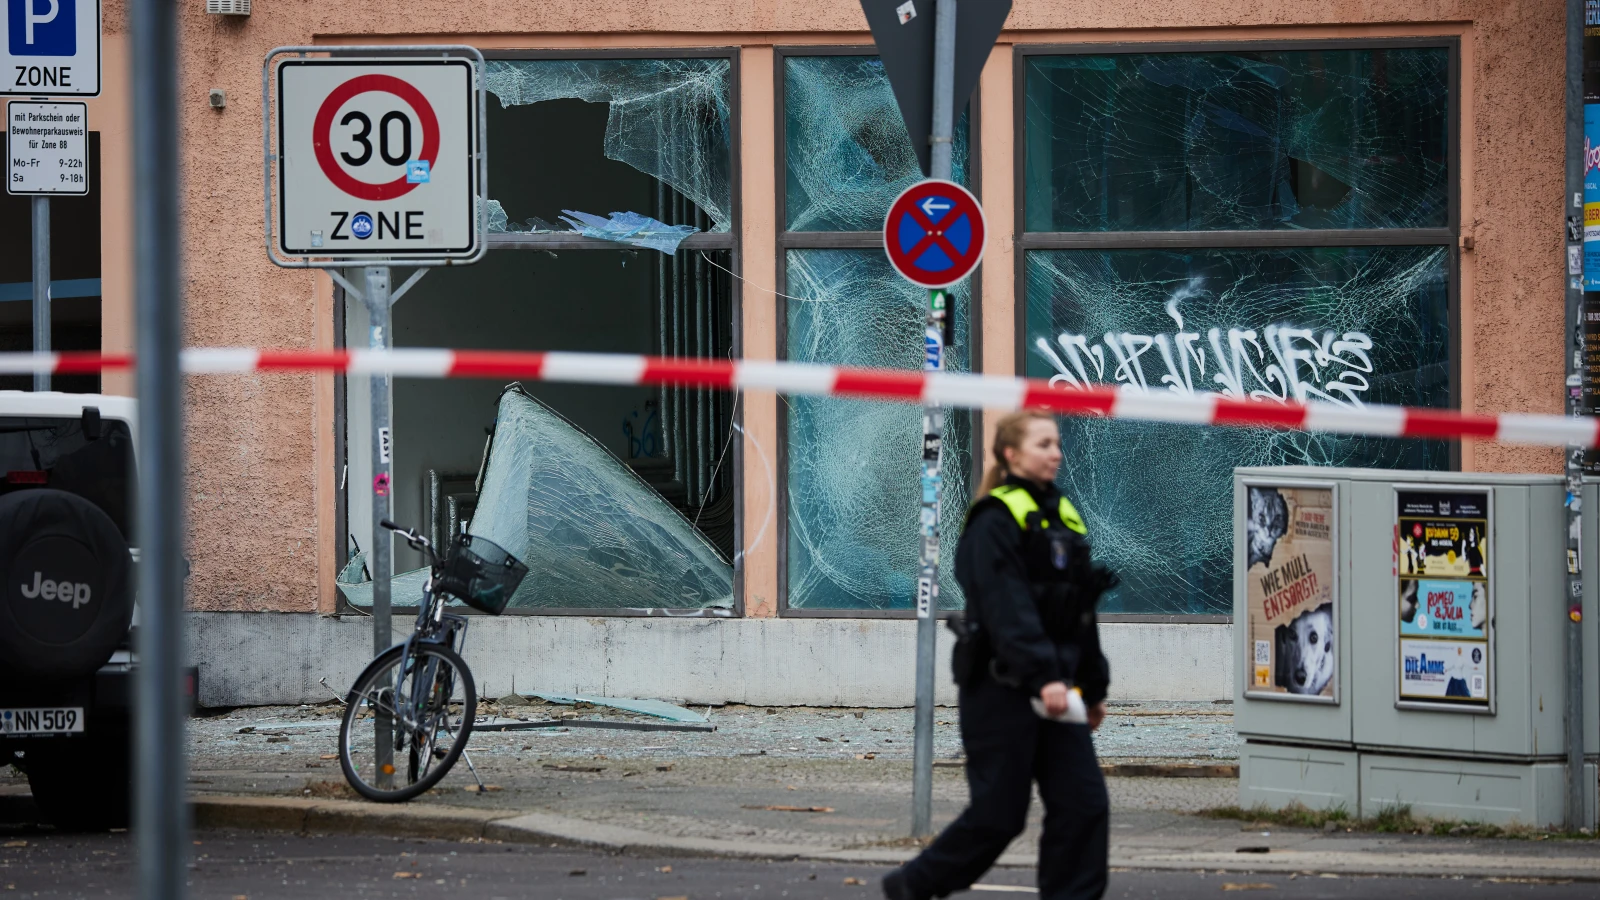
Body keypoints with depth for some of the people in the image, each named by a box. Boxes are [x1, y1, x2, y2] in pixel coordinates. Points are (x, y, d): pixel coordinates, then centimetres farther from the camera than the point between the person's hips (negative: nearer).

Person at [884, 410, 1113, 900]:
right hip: (1001, 689, -8)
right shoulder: (995, 522, -11)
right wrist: (1043, 677, -31)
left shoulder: (1063, 517, 15)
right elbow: (1008, 609, -22)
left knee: (1084, 805, -2)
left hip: (1055, 686, 8)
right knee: (999, 814, -2)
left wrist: (1093, 687, 19)